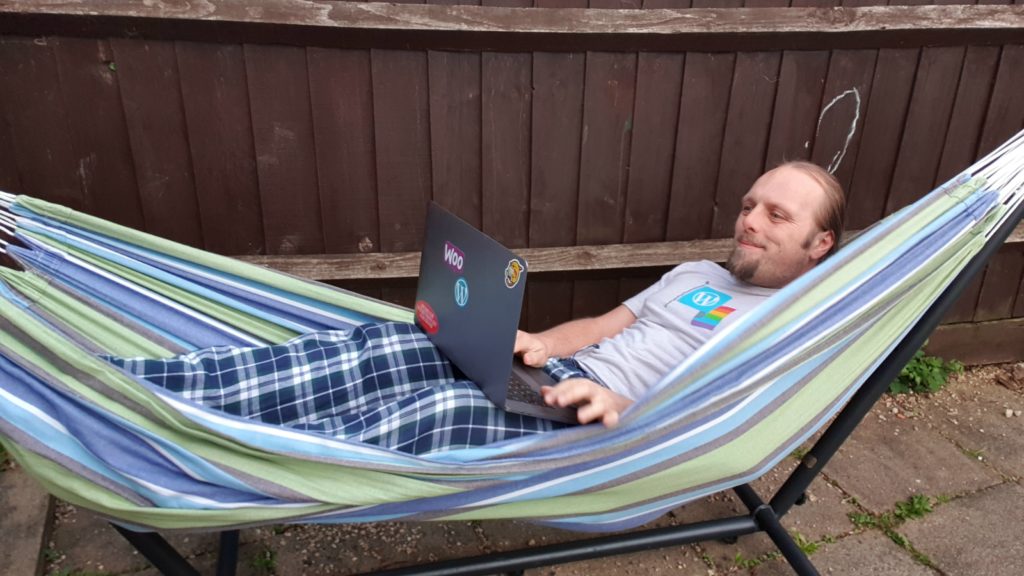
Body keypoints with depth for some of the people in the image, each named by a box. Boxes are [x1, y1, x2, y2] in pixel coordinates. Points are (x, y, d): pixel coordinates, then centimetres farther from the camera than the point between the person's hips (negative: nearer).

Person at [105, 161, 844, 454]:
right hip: (556, 382, 6)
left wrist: (628, 413, -25)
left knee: (446, 409, -35)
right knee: (386, 347, -17)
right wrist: (533, 346, 1)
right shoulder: (696, 274, 26)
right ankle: (125, 386, -20)